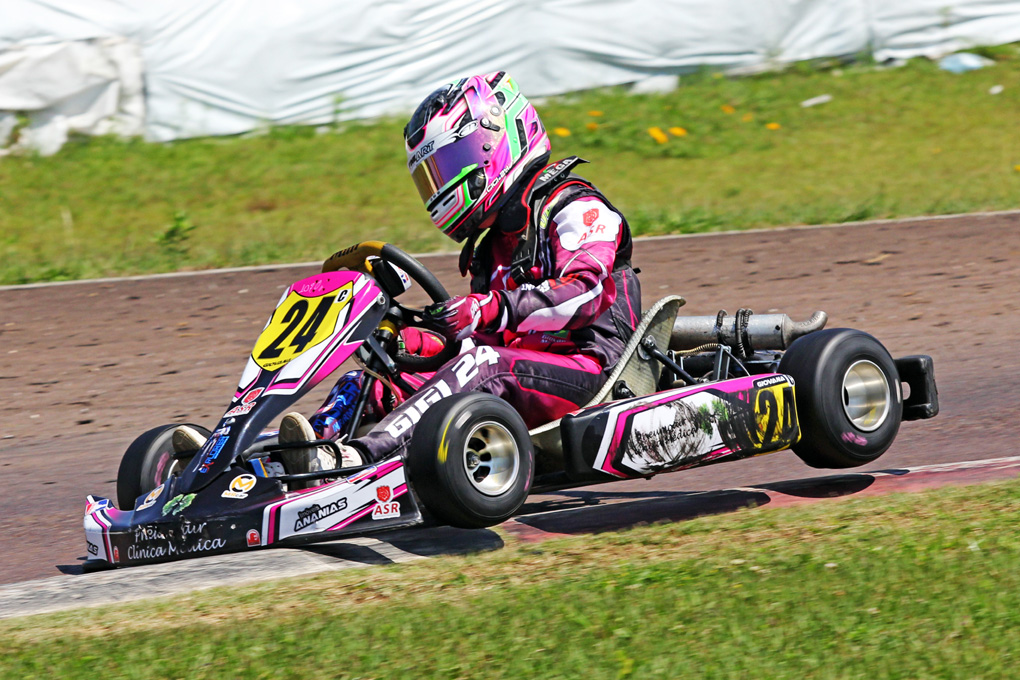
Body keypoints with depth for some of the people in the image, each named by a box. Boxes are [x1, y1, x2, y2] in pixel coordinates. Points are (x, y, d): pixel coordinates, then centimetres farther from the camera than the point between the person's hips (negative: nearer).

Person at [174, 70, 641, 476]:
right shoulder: (494, 243, 26)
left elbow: (582, 293, -19)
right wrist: (403, 339, 7)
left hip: (582, 370, -8)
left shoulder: (575, 207, -2)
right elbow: (478, 335, 25)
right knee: (376, 381, -10)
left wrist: (492, 309, -32)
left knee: (483, 363, -36)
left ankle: (357, 460, -56)